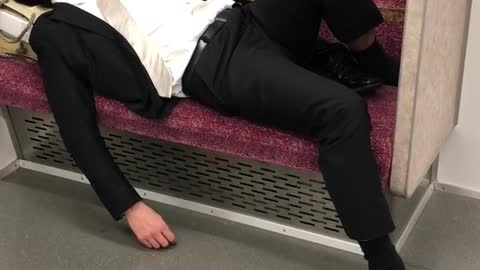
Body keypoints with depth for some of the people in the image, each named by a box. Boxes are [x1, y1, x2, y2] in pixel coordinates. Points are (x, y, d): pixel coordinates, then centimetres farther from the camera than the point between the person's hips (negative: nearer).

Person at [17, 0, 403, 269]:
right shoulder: (54, 32, 8)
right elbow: (77, 128, -1)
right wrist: (130, 208, -10)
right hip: (213, 69, -7)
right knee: (342, 108, -30)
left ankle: (376, 63, 5)